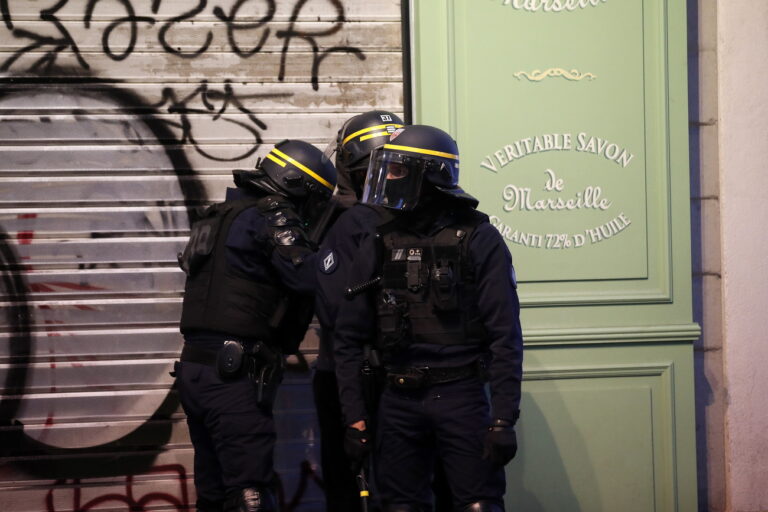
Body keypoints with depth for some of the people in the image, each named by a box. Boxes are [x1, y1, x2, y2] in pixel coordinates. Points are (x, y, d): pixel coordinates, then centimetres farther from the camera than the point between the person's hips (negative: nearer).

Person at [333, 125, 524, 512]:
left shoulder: (477, 239, -3)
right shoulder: (376, 241, 7)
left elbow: (505, 335, -6)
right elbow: (349, 335, 9)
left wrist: (504, 418, -12)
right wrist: (354, 415, 3)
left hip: (461, 395, -3)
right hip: (398, 399, 4)